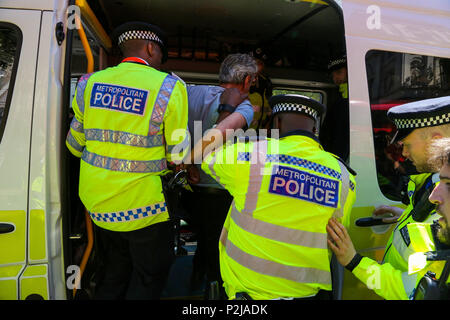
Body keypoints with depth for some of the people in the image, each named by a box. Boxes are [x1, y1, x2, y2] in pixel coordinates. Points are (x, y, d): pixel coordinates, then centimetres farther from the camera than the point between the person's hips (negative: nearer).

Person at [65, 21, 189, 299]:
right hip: (142, 205, -5)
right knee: (150, 276, 16)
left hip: (95, 201, 6)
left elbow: (75, 144, 9)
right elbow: (178, 156, -11)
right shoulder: (169, 87, -12)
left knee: (116, 264, 28)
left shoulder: (90, 82, 2)